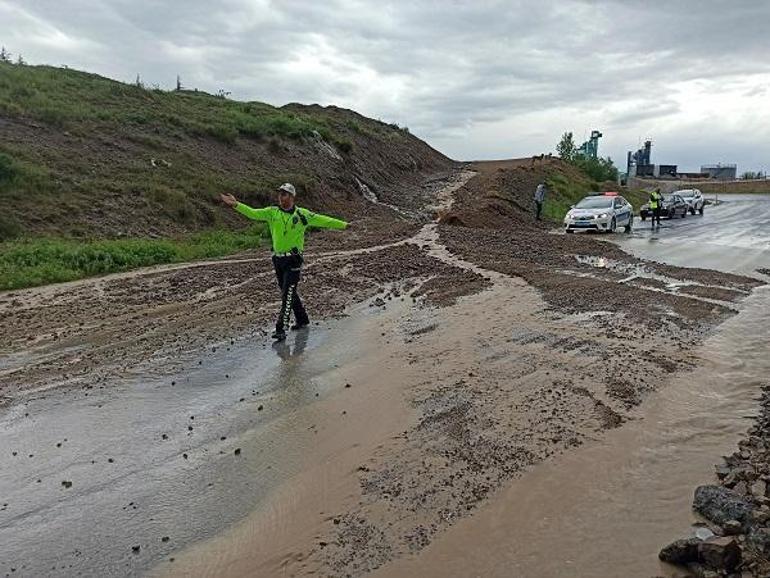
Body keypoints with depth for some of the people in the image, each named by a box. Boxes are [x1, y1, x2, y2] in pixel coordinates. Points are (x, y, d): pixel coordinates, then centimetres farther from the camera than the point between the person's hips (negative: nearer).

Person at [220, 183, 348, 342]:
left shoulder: (302, 214, -1)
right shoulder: (272, 212, 5)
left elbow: (323, 220, 1)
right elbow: (252, 213, -5)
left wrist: (344, 225, 1)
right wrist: (236, 204, -20)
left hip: (293, 259, -5)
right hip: (278, 259, 5)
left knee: (287, 294, -10)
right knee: (289, 292, 15)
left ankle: (281, 329, -8)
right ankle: (302, 320, 34)